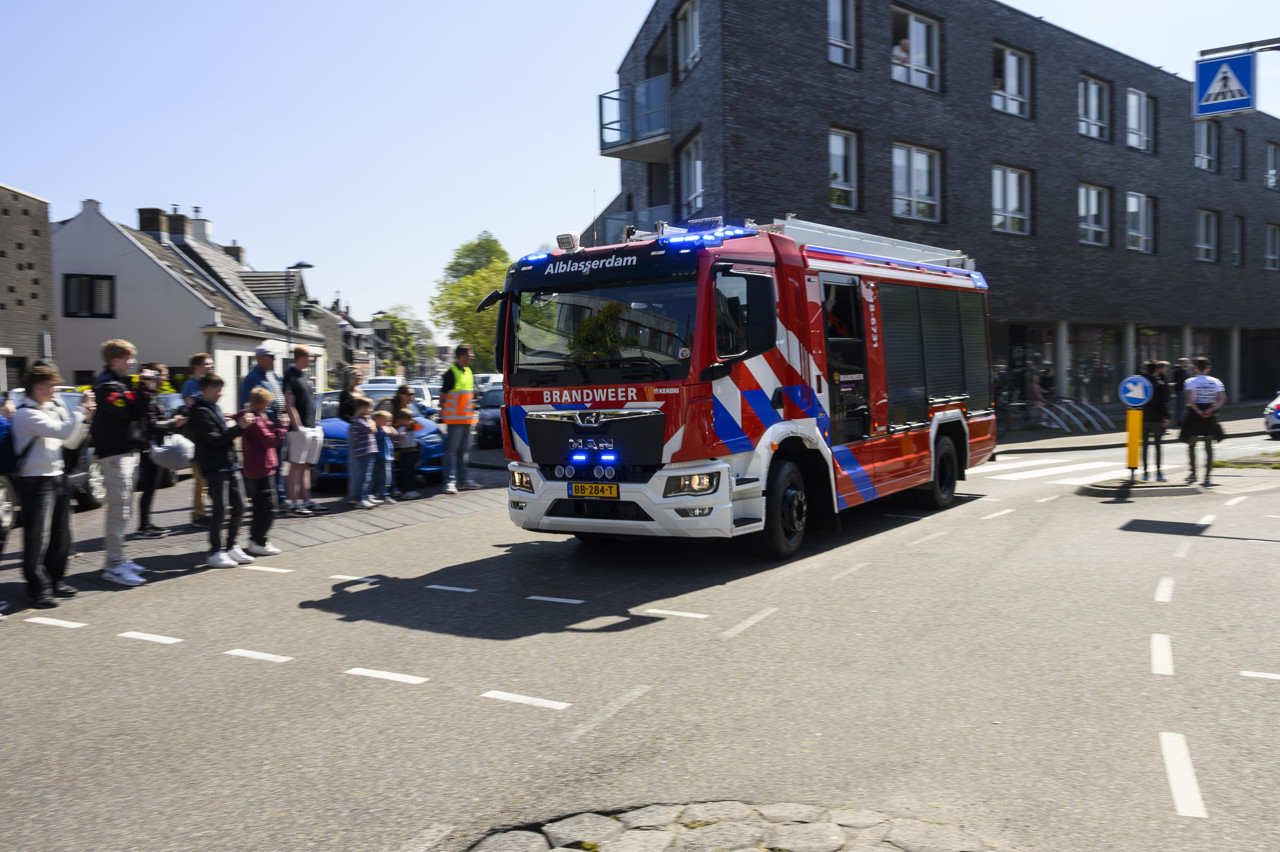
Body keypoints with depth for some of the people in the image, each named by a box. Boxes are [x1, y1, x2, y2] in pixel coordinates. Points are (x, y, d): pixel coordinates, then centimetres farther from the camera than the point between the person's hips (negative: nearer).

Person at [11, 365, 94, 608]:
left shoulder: (53, 410, 13)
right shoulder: (26, 414, -13)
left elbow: (71, 442, 18)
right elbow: (63, 432, -24)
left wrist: (84, 419, 6)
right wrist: (80, 410, -16)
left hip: (57, 478, 8)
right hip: (35, 482, -8)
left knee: (61, 535, 12)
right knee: (37, 538, -3)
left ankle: (54, 581, 24)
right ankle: (38, 588, 4)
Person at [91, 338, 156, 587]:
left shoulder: (121, 382, 17)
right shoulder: (106, 385, -13)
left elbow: (139, 412, 18)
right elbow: (132, 411, -23)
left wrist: (146, 389, 6)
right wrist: (145, 388, -19)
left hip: (127, 451, 11)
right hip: (115, 452, -11)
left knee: (123, 509, 16)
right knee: (118, 510, -10)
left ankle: (116, 559, 25)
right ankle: (114, 566, -7)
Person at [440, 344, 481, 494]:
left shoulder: (469, 372, 15)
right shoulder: (451, 373, -10)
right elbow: (443, 395, -8)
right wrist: (443, 414, -8)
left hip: (468, 419, 8)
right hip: (454, 419, -8)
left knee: (464, 450, 13)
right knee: (451, 450, -6)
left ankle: (462, 479, 20)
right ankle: (450, 481, -5)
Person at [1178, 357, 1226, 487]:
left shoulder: (1190, 382, -3)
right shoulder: (1215, 382, 4)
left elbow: (1189, 400, -17)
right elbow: (1222, 399, -7)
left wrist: (1198, 411, -13)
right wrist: (1210, 410, -12)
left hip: (1194, 414, -2)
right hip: (1210, 417, 2)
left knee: (1191, 445, 9)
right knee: (1209, 447, 6)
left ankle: (1193, 473, 4)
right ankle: (1207, 475, 2)